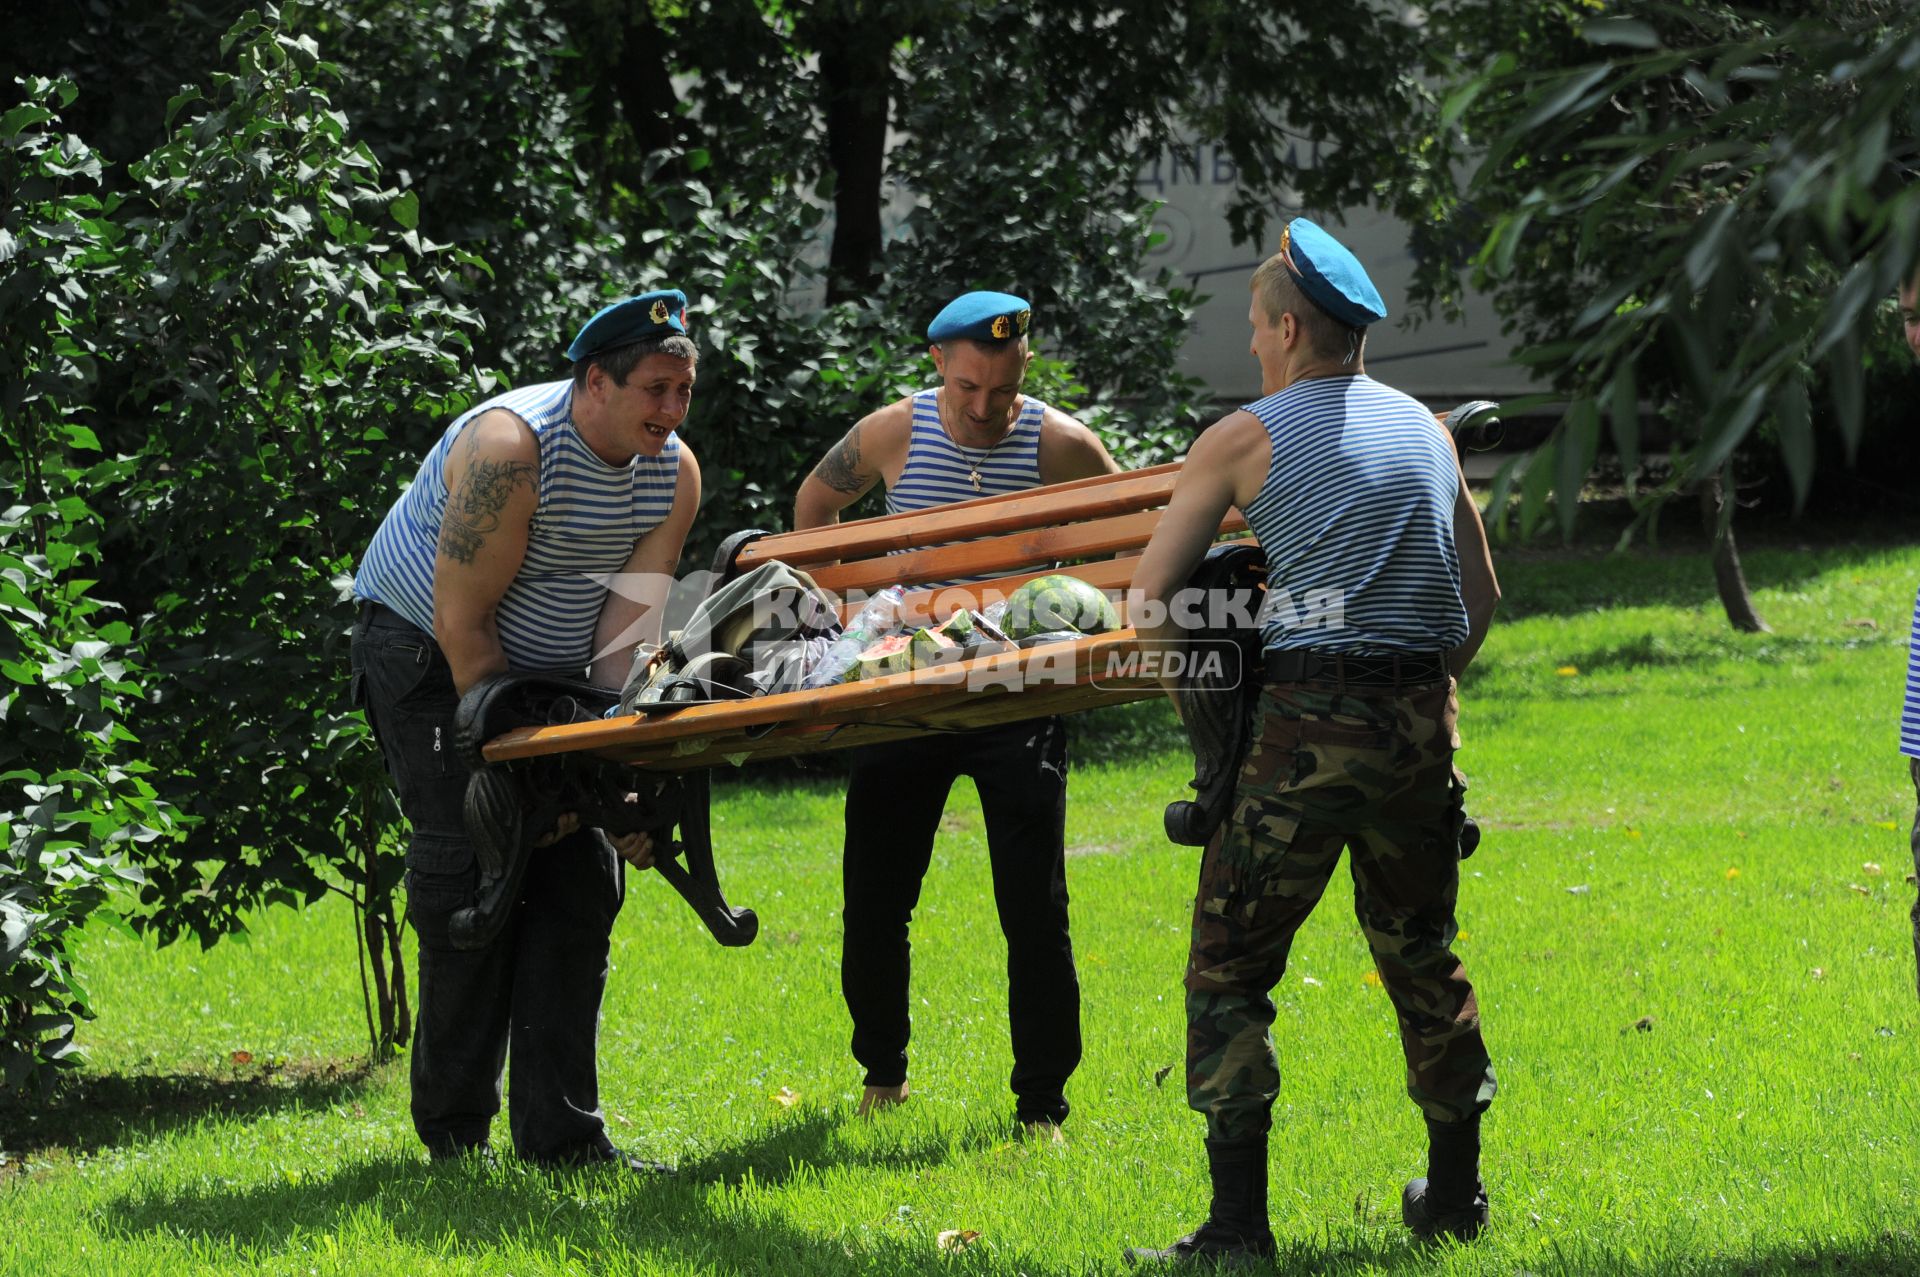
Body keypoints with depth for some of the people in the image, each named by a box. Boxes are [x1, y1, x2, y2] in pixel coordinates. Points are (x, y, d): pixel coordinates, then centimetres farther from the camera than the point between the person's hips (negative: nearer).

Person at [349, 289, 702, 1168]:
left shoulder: (673, 472, -9)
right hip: (427, 652, -6)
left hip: (547, 668, 7)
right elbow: (462, 621, -27)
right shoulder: (510, 446, -30)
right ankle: (454, 1136, -6)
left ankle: (561, 1135, 0)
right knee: (470, 877, -15)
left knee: (580, 880, -3)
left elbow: (630, 623, -13)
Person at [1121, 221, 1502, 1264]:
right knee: (1422, 954, 19)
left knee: (1228, 969, 0)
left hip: (1310, 720, -5)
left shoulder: (1244, 439, 1)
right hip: (1422, 724, 5)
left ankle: (1237, 1223, -7)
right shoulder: (1425, 428, 15)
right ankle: (1455, 1193, 26)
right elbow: (1480, 598, 17)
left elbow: (1149, 603, 2)